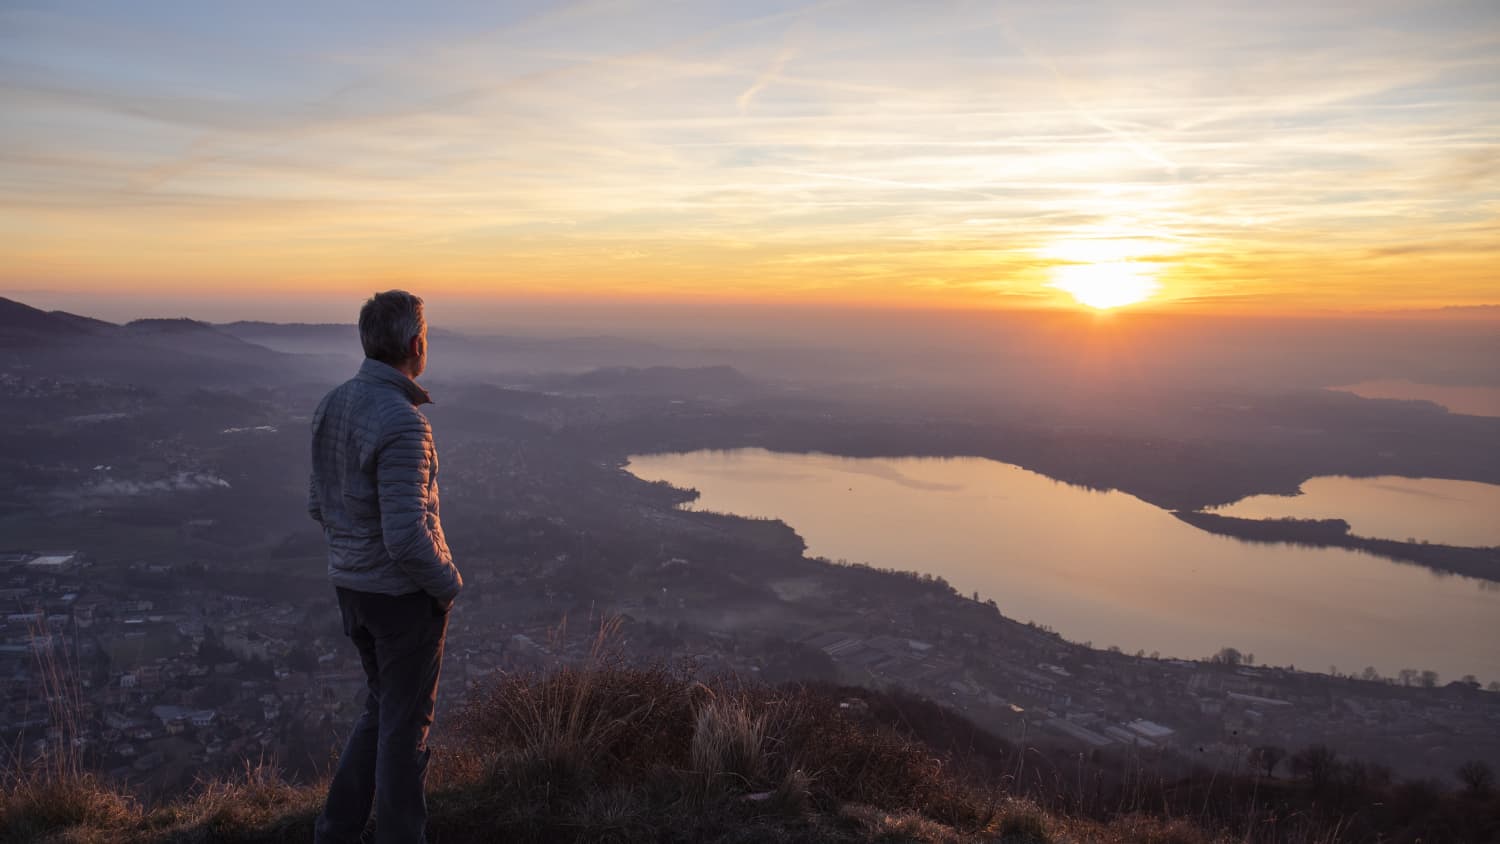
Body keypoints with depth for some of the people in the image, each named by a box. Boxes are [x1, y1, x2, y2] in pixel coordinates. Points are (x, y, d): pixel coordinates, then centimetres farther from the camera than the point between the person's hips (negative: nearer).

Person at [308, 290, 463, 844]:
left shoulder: (333, 405, 1)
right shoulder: (401, 423, -27)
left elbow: (319, 504, 11)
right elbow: (408, 538, -29)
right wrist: (448, 585, -11)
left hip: (352, 588, 8)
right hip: (406, 595, -8)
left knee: (384, 708, 24)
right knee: (407, 722, 9)